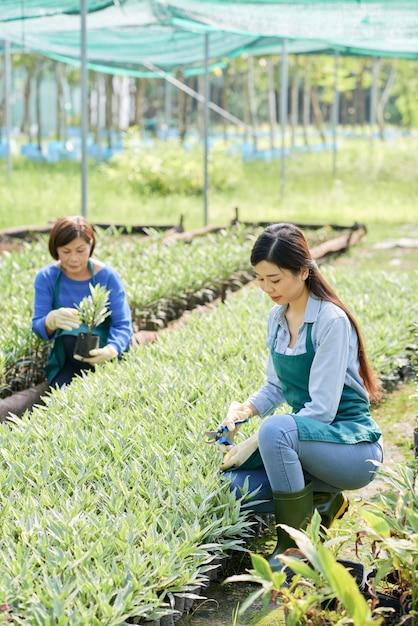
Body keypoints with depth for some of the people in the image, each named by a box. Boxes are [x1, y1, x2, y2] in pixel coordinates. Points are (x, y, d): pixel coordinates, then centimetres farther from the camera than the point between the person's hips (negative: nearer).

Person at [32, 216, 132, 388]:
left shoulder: (107, 276, -11)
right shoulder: (46, 277, -7)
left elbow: (122, 324, -12)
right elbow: (37, 326, -11)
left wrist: (111, 350, -36)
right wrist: (51, 320, -38)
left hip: (101, 347, -1)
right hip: (64, 351, 1)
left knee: (72, 336, -34)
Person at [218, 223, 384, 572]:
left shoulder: (331, 321, -19)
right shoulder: (277, 318, 5)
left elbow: (322, 409, -22)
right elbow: (276, 387, 15)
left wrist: (255, 441, -22)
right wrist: (245, 409, -7)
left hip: (353, 447, -7)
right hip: (307, 435, 8)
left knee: (276, 430, -36)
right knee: (236, 484, -15)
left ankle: (293, 548, -20)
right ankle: (322, 501, 7)